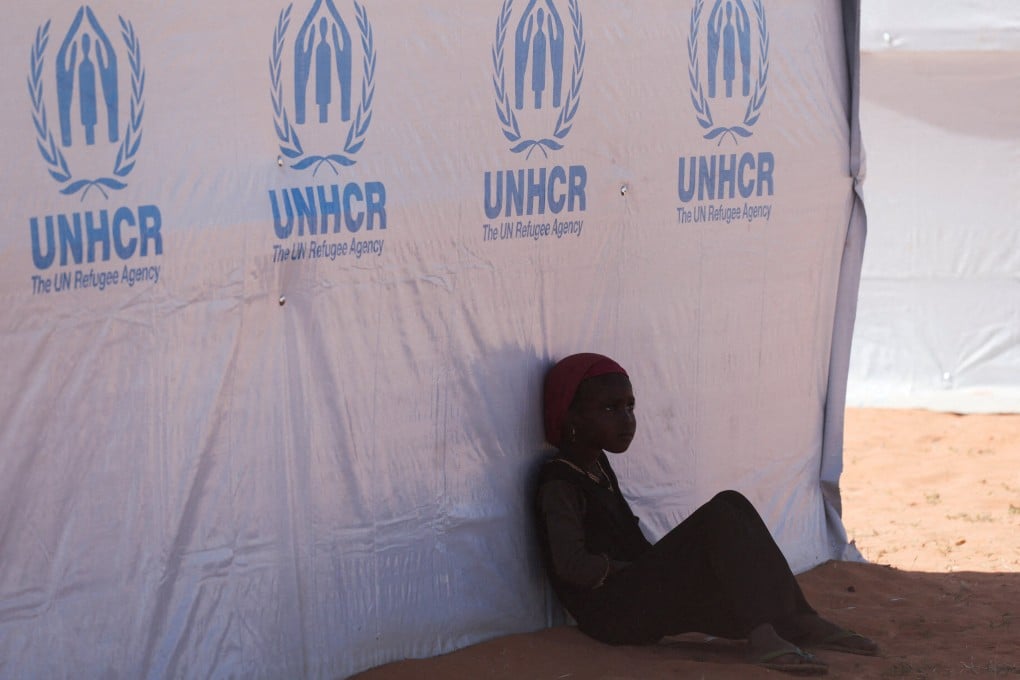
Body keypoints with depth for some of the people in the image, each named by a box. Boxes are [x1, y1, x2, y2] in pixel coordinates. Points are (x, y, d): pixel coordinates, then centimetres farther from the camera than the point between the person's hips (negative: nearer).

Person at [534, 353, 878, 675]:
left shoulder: (598, 467, 19)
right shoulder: (559, 484, -12)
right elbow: (572, 565, -24)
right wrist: (635, 568, -14)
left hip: (639, 599, 10)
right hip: (610, 612, -10)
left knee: (732, 506, -3)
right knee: (721, 515, -21)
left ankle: (798, 623, -9)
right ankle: (763, 633, -34)